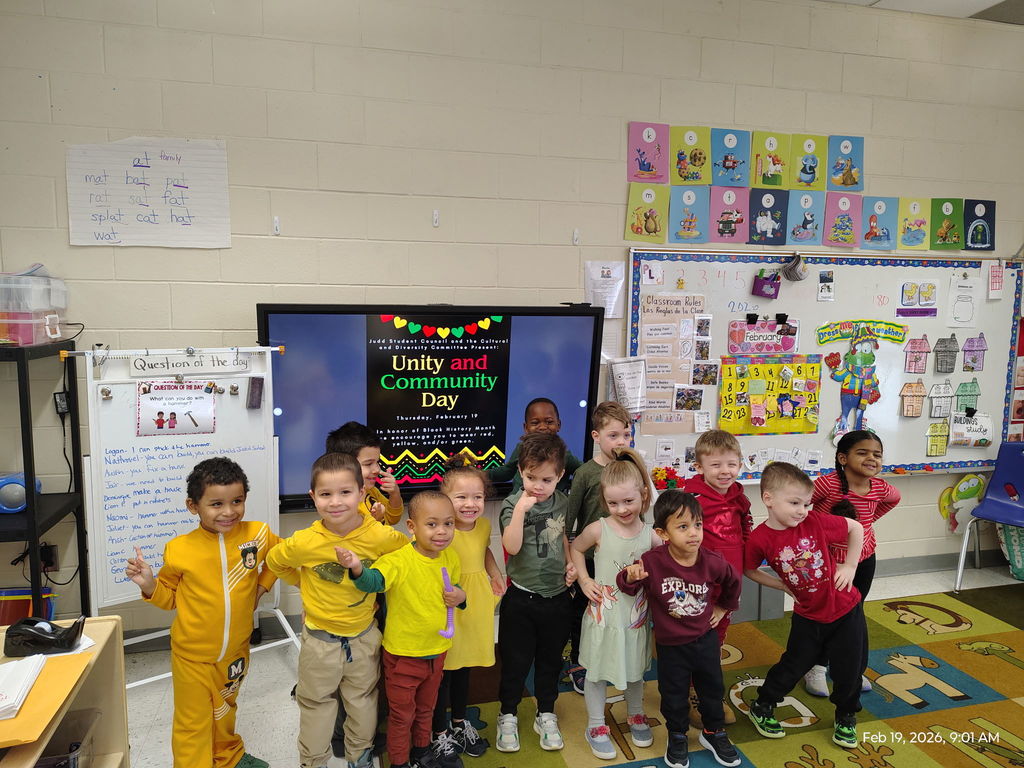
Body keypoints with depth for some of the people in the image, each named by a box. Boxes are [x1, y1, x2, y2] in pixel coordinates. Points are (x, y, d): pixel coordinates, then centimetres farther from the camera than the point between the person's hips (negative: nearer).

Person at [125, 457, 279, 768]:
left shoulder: (257, 535, -14)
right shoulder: (179, 550, -18)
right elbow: (169, 597, -3)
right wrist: (149, 584, -21)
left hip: (236, 651, 3)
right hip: (192, 655, -3)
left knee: (224, 711, 27)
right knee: (193, 725, 10)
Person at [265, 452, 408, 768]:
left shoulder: (381, 536, -23)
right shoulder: (304, 543, -24)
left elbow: (406, 550, -1)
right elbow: (274, 562, -2)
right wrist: (307, 583, -1)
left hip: (364, 635, 1)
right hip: (320, 638, -1)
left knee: (363, 702, 22)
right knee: (316, 705, 18)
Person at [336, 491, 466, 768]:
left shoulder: (450, 558, -7)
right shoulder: (398, 560, -26)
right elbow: (374, 580, -43)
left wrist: (460, 595, -11)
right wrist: (357, 568, -64)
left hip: (436, 650, 5)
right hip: (403, 654, -5)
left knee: (426, 708, 28)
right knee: (402, 714, 15)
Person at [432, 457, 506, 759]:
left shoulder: (484, 525, -3)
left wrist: (495, 573, 8)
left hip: (477, 607, 6)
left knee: (464, 668, 22)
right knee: (444, 672, 10)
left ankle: (459, 723, 42)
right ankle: (440, 733, 30)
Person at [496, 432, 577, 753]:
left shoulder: (561, 501, 0)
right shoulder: (513, 504, -14)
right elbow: (512, 546, -26)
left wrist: (570, 563, 2)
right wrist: (521, 509, -34)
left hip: (557, 595, 4)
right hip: (522, 597, -4)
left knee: (550, 659, 18)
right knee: (515, 661, 9)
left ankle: (546, 715, 36)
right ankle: (508, 717, 30)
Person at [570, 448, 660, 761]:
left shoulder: (650, 534, -9)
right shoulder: (598, 529, -15)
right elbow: (575, 549, 2)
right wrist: (584, 580, -7)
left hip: (636, 614, 2)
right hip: (603, 614, -2)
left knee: (635, 668, 22)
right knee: (597, 671, 11)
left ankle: (636, 715, 46)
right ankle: (596, 726, 31)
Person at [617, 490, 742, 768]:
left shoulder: (712, 562, -17)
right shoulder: (652, 562, -25)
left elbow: (733, 582, 5)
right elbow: (627, 586, -14)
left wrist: (724, 607, 11)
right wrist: (630, 578, -35)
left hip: (705, 638, 2)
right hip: (670, 643, -2)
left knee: (712, 688, 20)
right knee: (674, 694, 15)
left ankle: (713, 732, 45)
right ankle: (677, 737, 39)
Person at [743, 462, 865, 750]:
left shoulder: (816, 521, -20)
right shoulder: (760, 539, -20)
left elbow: (856, 528, -3)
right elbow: (750, 570, -1)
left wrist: (850, 566, -6)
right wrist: (784, 585, -7)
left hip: (846, 609, 1)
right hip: (808, 615, 0)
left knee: (849, 669, 12)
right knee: (793, 666, 11)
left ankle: (846, 718, 39)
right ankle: (761, 708, 34)